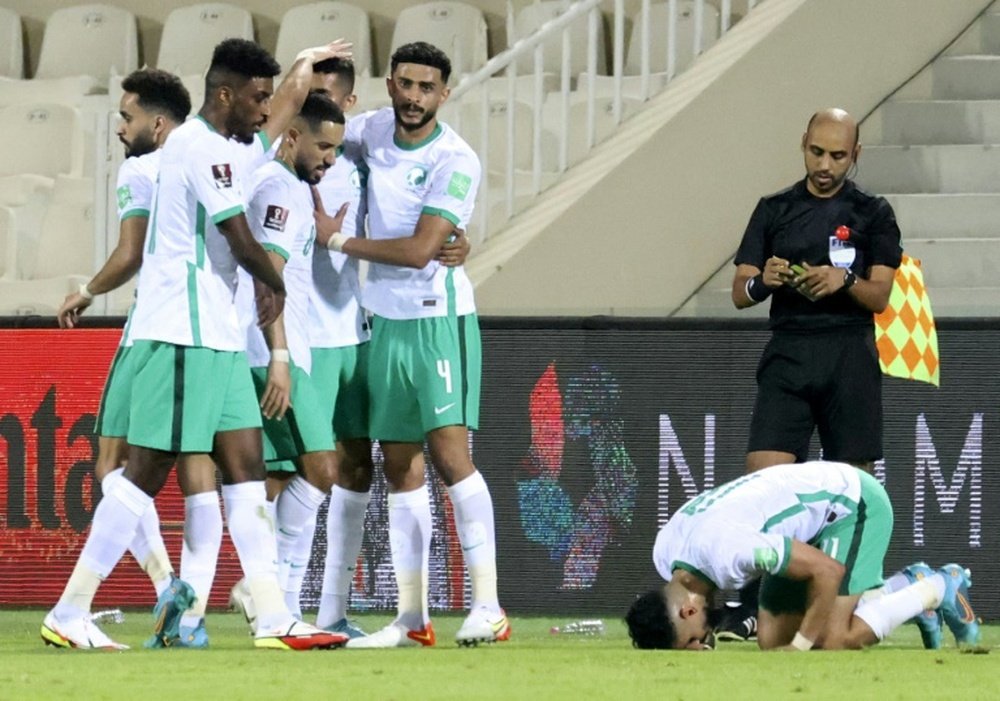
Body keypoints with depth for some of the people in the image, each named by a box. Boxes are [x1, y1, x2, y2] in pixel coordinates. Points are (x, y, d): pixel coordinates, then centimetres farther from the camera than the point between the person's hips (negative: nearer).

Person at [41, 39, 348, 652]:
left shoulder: (213, 147, 18)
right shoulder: (204, 148, -13)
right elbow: (243, 243, -16)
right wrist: (277, 286, 2)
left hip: (217, 335, 10)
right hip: (183, 334, -10)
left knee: (245, 464, 5)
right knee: (149, 471, -8)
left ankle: (274, 619, 3)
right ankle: (70, 613, -5)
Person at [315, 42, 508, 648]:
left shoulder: (455, 161, -13)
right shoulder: (375, 131, 6)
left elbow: (419, 250, -19)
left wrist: (339, 240, -10)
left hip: (438, 319, -7)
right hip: (386, 321, 7)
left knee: (449, 450, -16)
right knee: (400, 466, 7)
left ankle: (488, 605, -17)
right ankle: (412, 616, 10)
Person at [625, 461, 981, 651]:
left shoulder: (727, 549, -37)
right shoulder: (663, 554, -9)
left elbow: (828, 571, -30)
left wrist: (800, 647, -24)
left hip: (855, 502, -9)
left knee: (834, 641, -20)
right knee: (771, 639, 4)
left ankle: (939, 589, 3)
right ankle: (908, 587, 16)